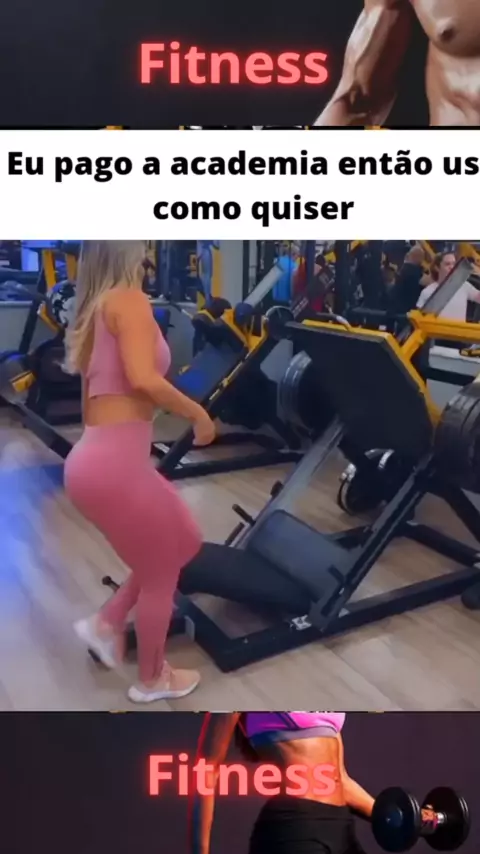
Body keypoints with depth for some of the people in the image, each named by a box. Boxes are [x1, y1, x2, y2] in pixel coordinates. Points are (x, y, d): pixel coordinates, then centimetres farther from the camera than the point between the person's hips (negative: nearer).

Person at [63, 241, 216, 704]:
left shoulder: (92, 310, 18)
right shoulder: (128, 299, -8)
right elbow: (143, 379, -22)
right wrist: (198, 413, -9)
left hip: (95, 459, 9)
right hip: (113, 464, -9)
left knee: (183, 544, 23)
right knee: (161, 570, 12)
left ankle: (107, 623, 27)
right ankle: (152, 679, 31)